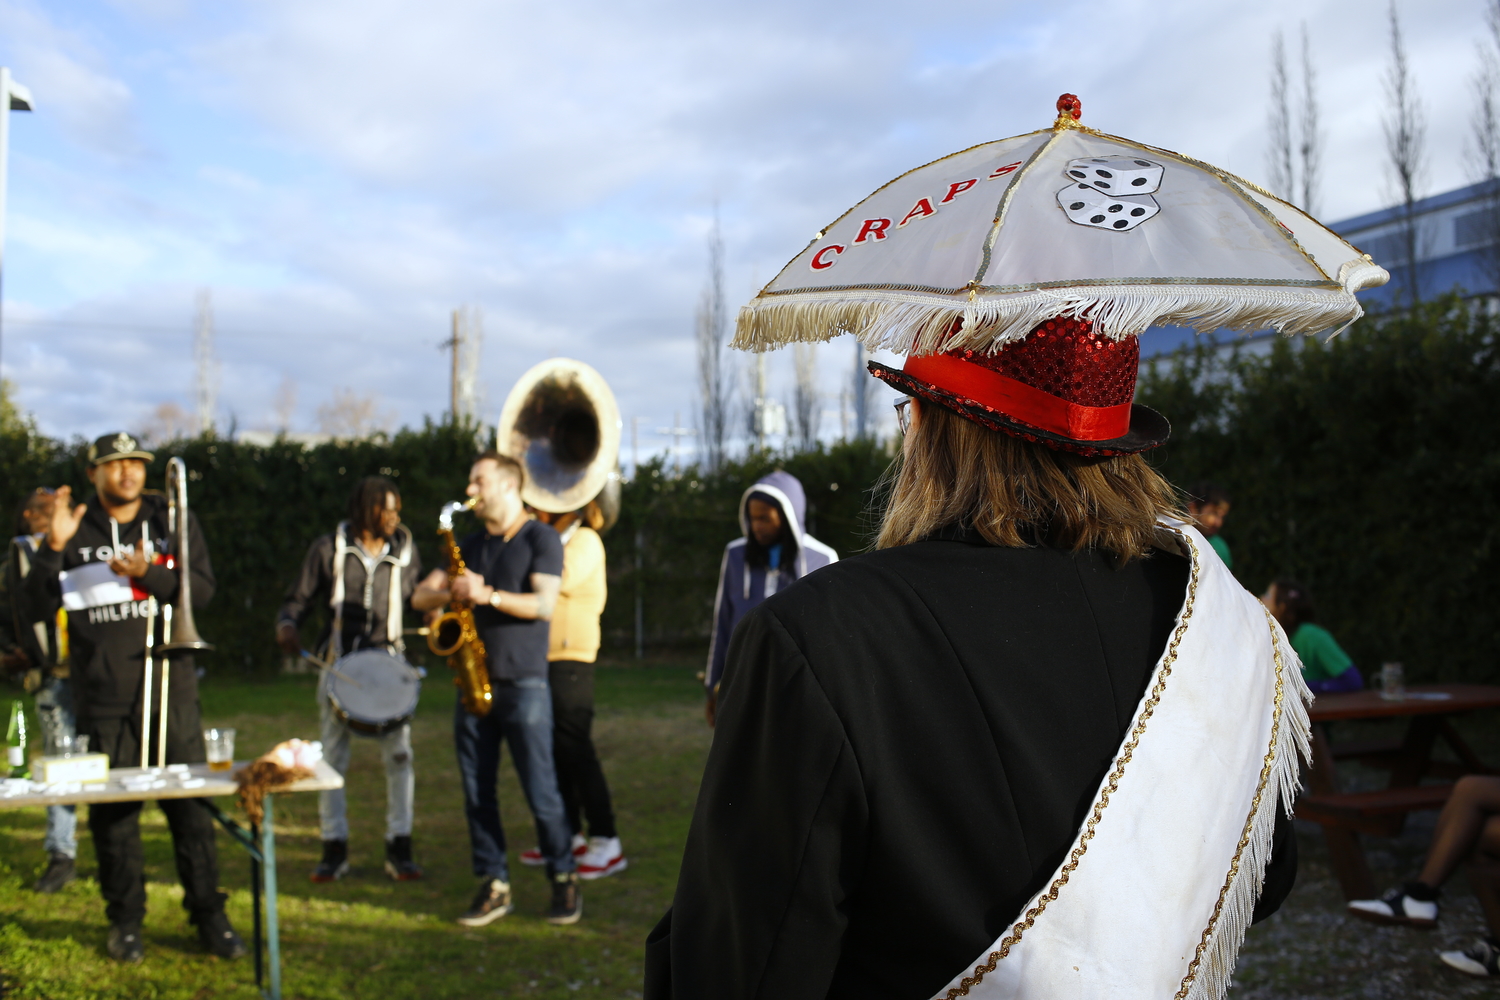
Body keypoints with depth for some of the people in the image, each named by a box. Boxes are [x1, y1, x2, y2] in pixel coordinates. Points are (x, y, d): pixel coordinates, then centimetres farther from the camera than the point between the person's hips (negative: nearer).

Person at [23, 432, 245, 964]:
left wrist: (147, 573, -20)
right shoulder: (75, 531, 5)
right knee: (112, 810, 6)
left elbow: (203, 587, -4)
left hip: (169, 686, 0)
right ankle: (125, 923, 20)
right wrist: (53, 548, -15)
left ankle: (209, 917, 12)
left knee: (191, 804, 1)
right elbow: (38, 610, -2)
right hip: (102, 695, 0)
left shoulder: (174, 520, 7)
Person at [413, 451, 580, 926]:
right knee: (477, 792, 5)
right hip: (473, 682, 6)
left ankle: (564, 880, 10)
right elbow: (420, 596, 12)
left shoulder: (541, 538, -1)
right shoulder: (471, 545, 17)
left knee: (540, 789, -4)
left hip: (523, 683, -6)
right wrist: (449, 592, -11)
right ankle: (494, 886, 14)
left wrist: (487, 594, -23)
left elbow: (544, 604, -13)